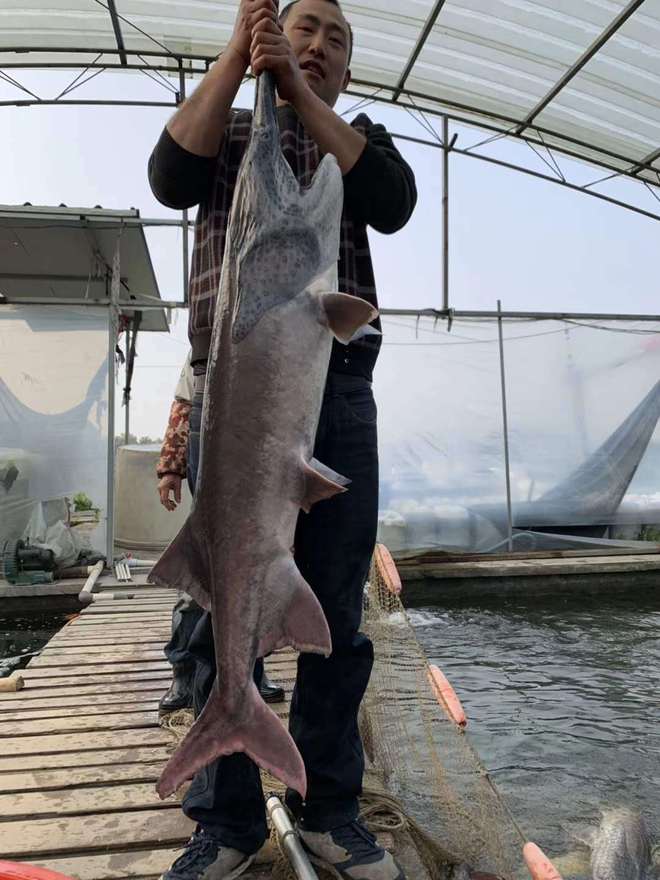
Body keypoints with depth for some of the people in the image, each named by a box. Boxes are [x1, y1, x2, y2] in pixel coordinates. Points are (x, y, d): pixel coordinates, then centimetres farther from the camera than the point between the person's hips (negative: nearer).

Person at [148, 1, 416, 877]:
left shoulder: (362, 137, 23)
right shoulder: (227, 130, 21)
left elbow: (393, 204, -2)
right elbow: (171, 179, -3)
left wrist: (294, 86, -4)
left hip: (339, 390, 1)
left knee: (336, 614, 3)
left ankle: (329, 809, 19)